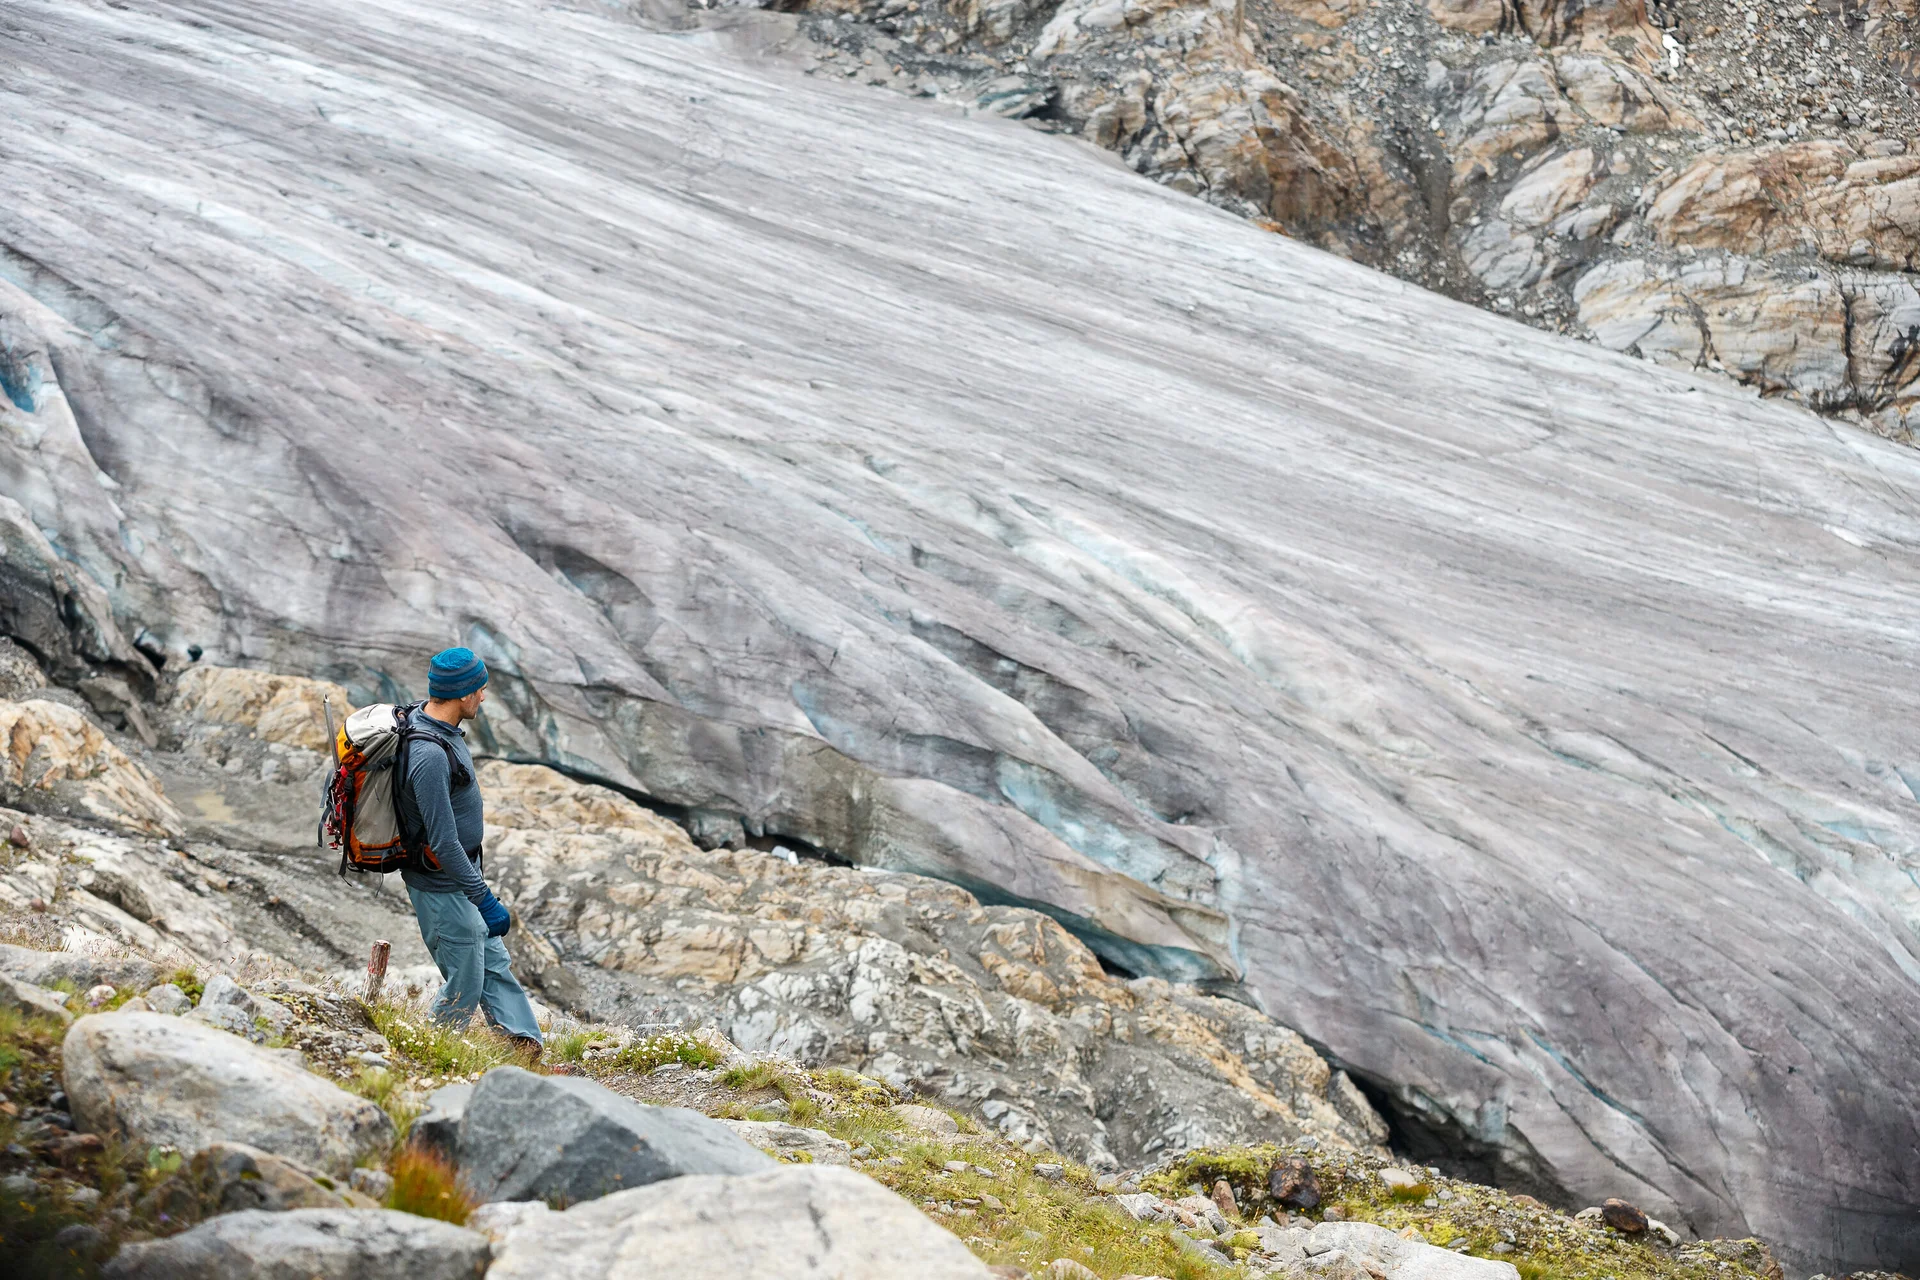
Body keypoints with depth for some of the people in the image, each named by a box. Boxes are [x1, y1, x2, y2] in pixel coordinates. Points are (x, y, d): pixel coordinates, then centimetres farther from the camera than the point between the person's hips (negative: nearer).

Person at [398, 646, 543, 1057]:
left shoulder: (437, 727, 1)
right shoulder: (429, 756, -31)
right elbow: (443, 843, -30)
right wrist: (485, 900, -26)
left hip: (461, 874, 11)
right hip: (441, 888, -10)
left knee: (494, 963, 12)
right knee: (464, 987, 3)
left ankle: (529, 1052, 17)